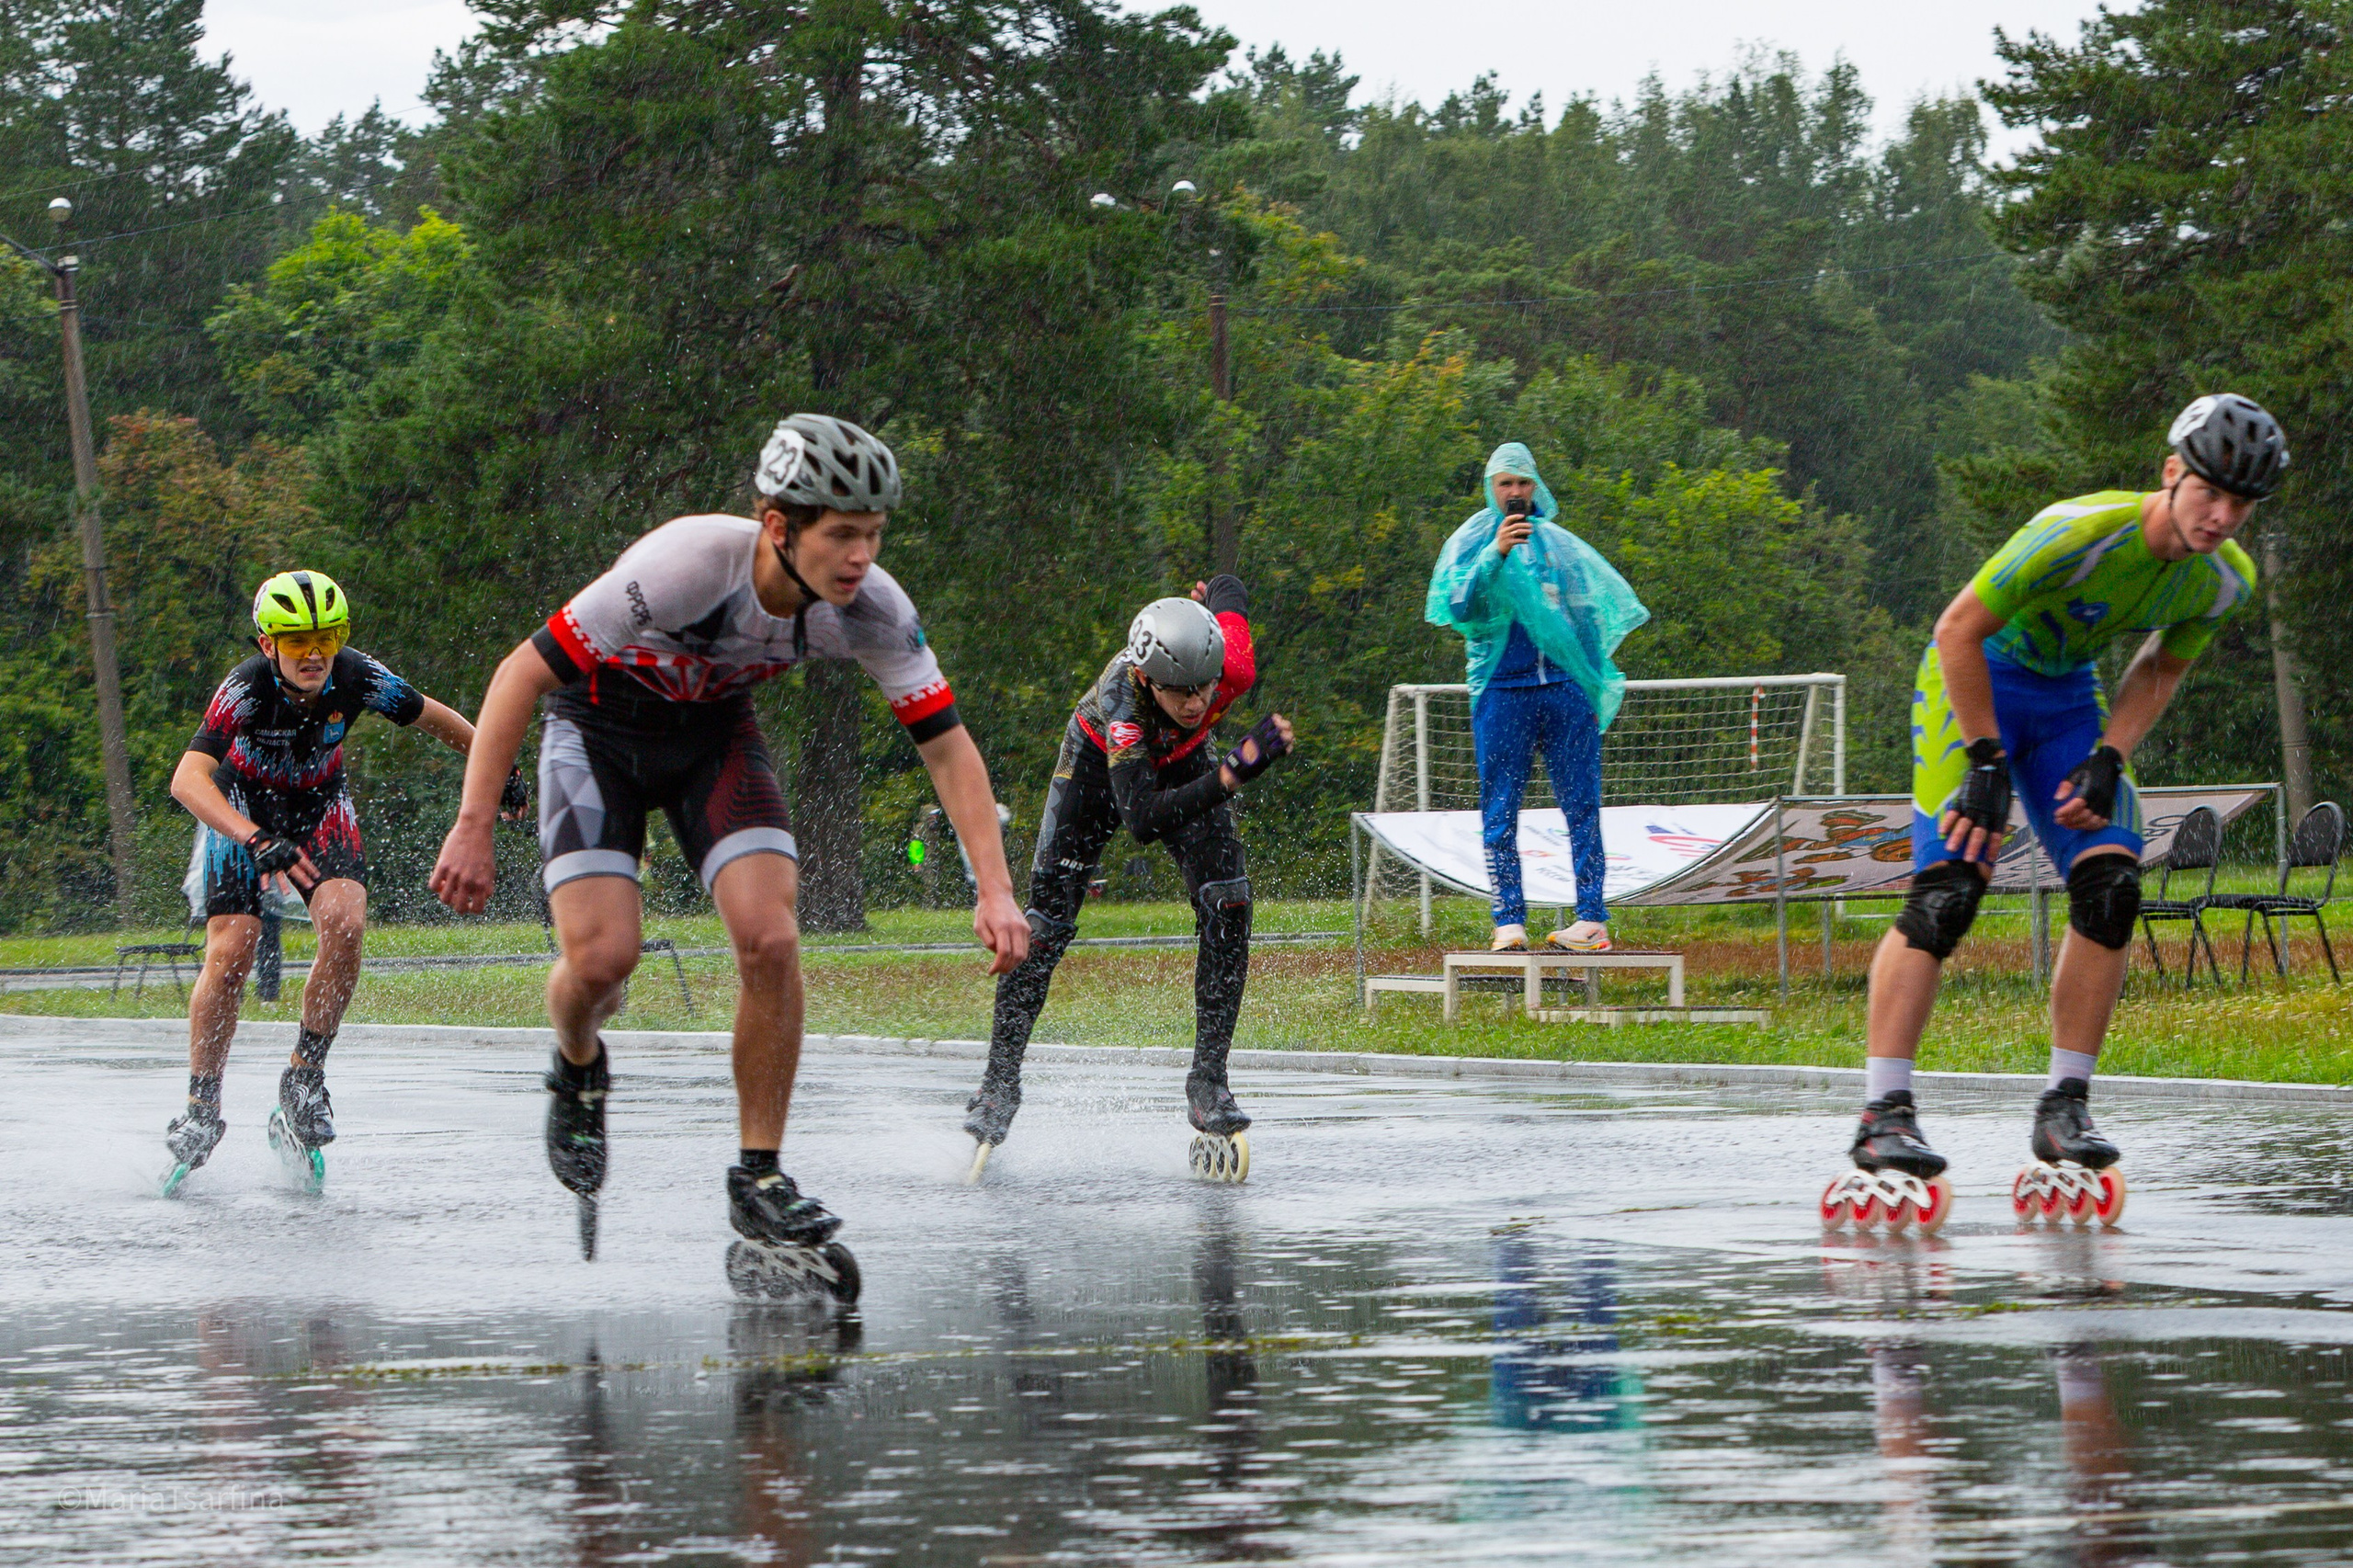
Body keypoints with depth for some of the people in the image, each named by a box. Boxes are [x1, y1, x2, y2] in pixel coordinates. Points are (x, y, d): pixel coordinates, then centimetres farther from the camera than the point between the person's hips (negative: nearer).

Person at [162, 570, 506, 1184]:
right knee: (229, 954, -17)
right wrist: (258, 842, -57)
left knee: (344, 924, -24)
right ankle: (202, 1105, 1)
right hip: (242, 807, -2)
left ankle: (305, 1076, -8)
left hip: (320, 806, 2)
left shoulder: (356, 678, -23)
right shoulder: (246, 688, -32)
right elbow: (188, 780, -43)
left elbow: (435, 719, -3)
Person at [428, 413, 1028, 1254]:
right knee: (602, 957, -17)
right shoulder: (688, 565, -37)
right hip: (600, 726, -3)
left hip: (715, 730, 3)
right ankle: (578, 1072, 20)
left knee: (771, 940, -18)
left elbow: (947, 745, -12)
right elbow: (522, 674, -31)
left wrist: (995, 891, -22)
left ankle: (759, 1178, -4)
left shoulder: (872, 609, -24)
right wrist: (472, 829, -32)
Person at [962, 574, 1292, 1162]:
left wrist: (1214, 594, 13)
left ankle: (1208, 1079, -12)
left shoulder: (1235, 667, -36)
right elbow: (1141, 820, -55)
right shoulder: (1119, 699, -45)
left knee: (1228, 905, -17)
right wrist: (1230, 776, -66)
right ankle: (1000, 1082, 11)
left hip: (1182, 762, 3)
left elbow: (1226, 587, -12)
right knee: (1046, 922, -5)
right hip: (1102, 759, -3)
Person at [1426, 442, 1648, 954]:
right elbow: (1457, 607, -8)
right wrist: (1495, 554, -18)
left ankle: (1592, 918, -6)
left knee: (1582, 804, -4)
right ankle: (1510, 921, -2)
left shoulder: (1559, 543, 17)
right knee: (1500, 811, -4)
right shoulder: (1472, 542, 8)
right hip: (1502, 688, -2)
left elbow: (1597, 607, 24)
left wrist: (1596, 683, 17)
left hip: (1566, 686, 2)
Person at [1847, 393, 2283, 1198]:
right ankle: (1883, 1115, -19)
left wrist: (2107, 761, -10)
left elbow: (2161, 669, 6)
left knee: (2111, 886, -10)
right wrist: (1987, 764, -24)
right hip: (1974, 680, -6)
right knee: (1947, 887, -19)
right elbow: (1958, 630, -25)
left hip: (2069, 695, 6)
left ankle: (2065, 1108, -1)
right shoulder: (2081, 532, -32)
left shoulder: (2226, 579, -11)